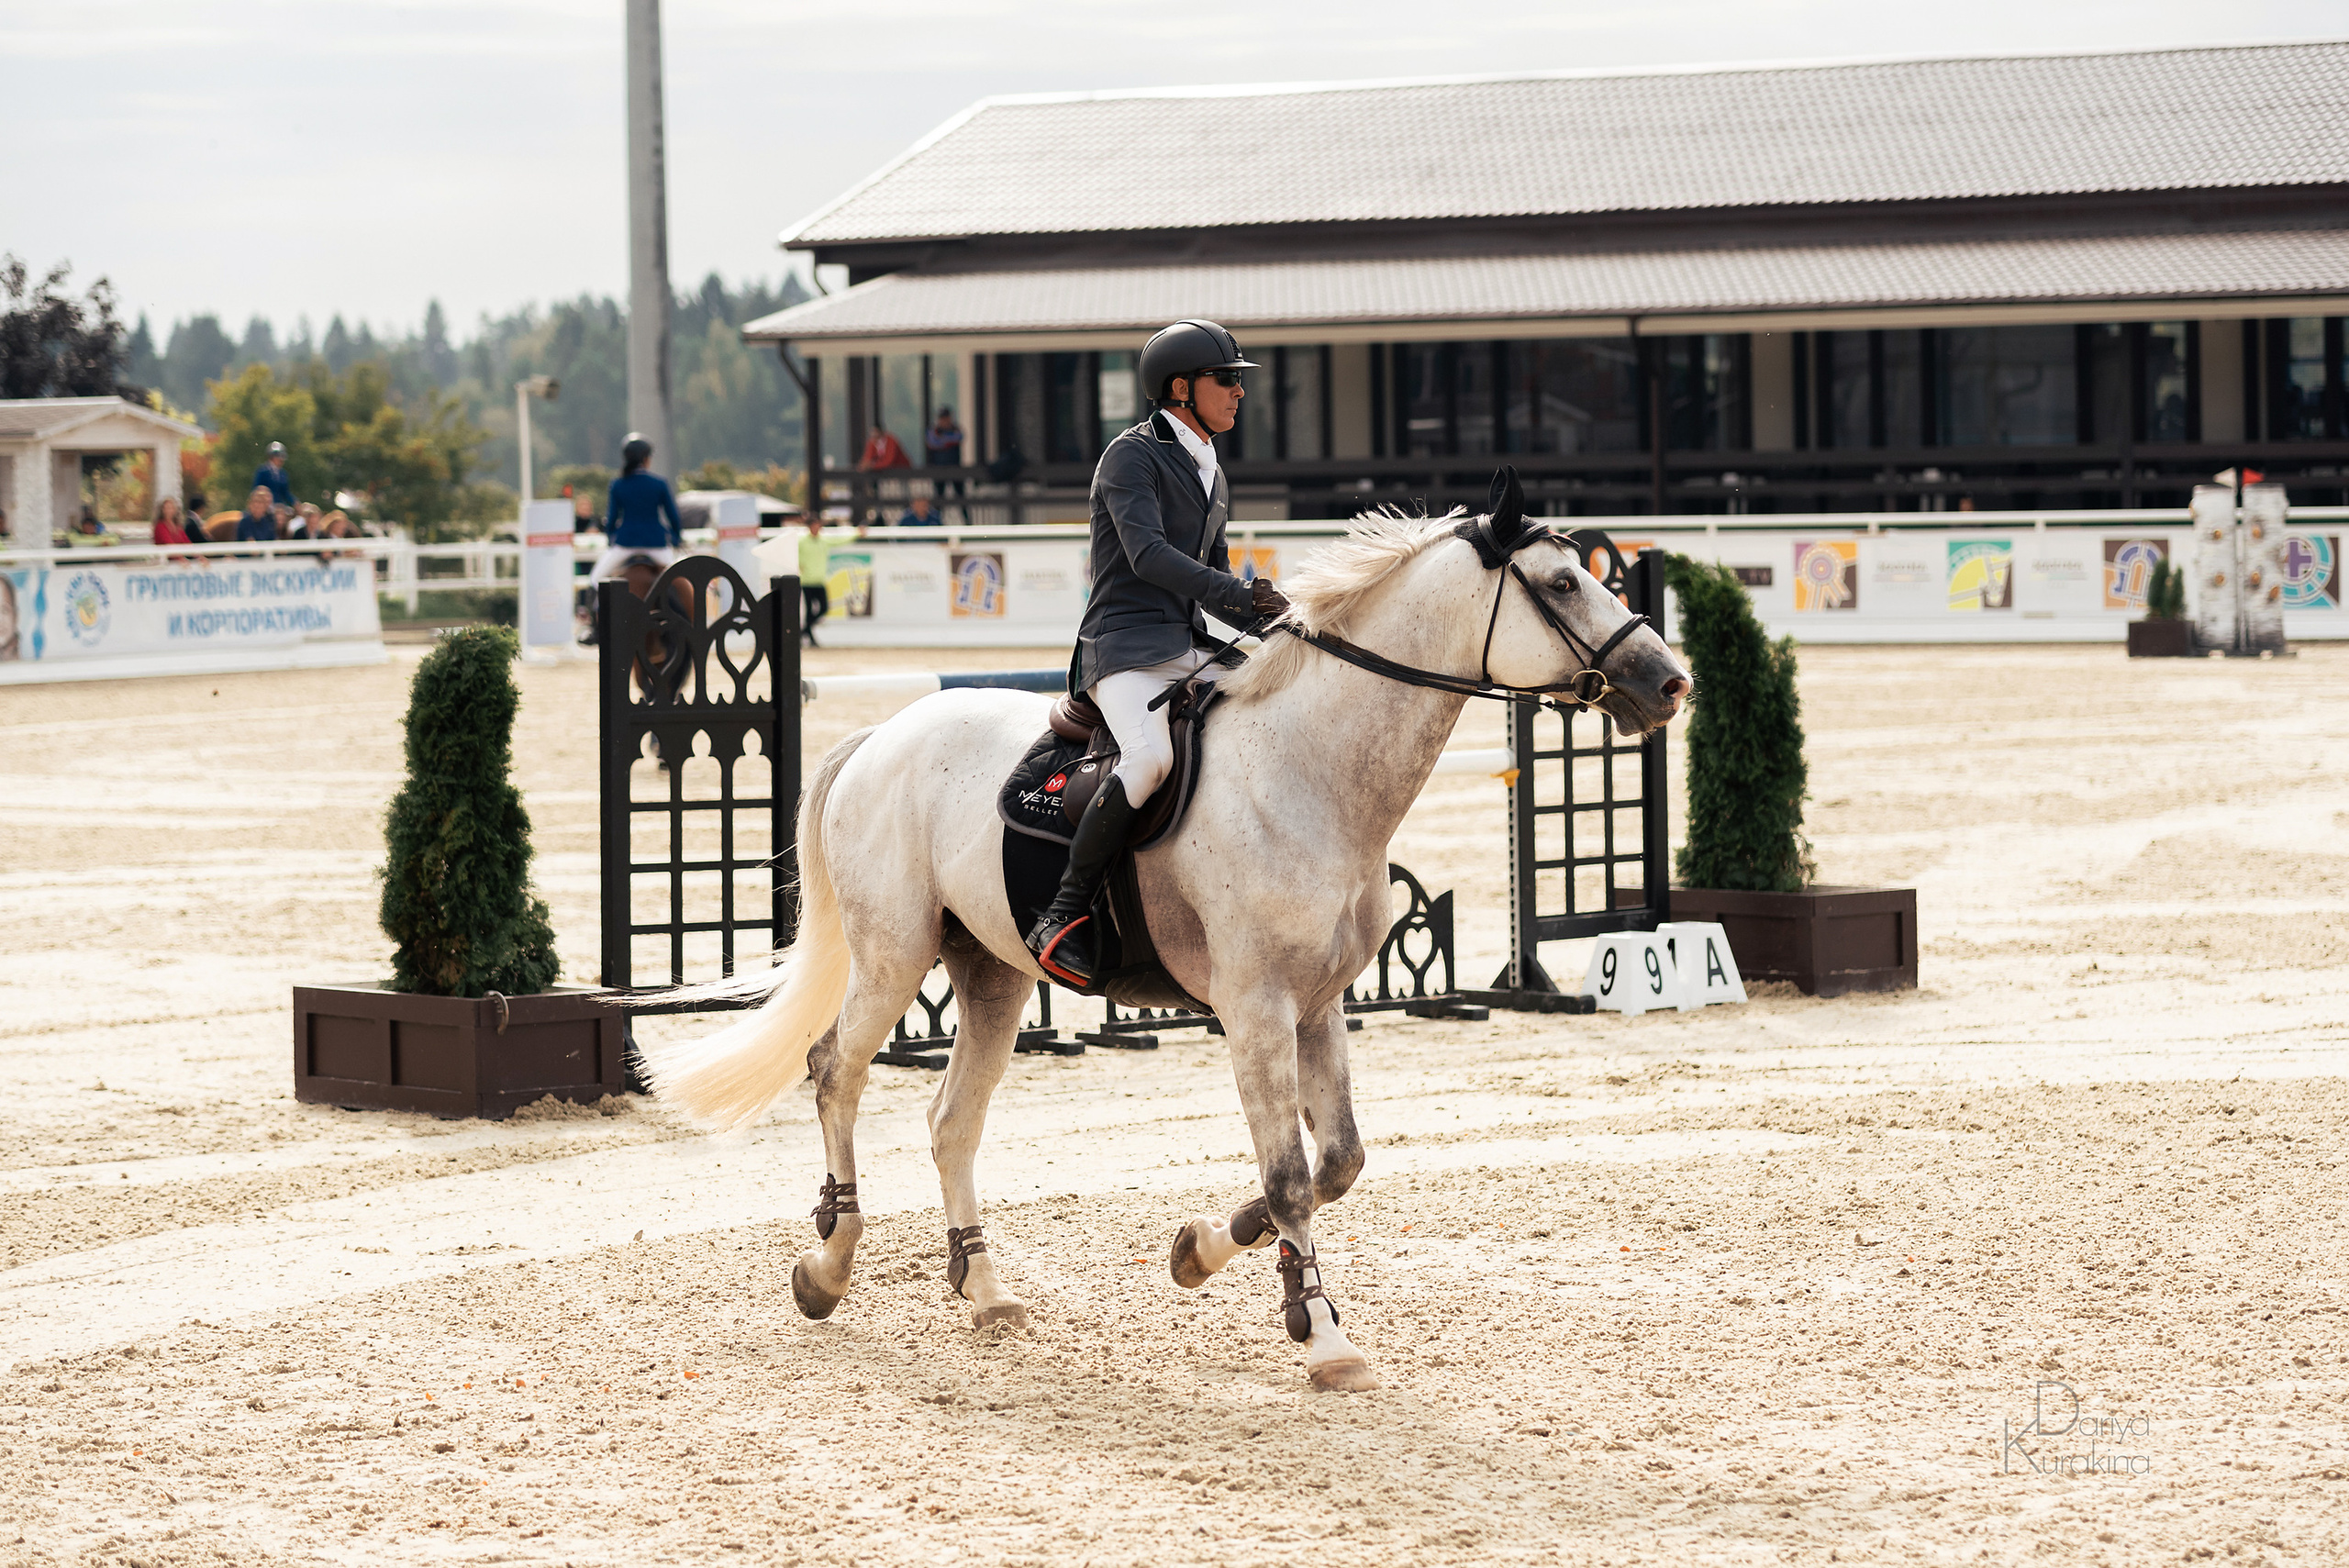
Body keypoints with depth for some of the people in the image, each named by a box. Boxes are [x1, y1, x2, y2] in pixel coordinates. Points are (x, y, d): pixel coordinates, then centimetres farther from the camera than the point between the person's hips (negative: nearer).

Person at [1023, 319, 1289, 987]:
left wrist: (1263, 618, 7)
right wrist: (1239, 596, -28)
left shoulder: (1210, 473, 22)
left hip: (1195, 653, 8)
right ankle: (1064, 914, -26)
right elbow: (1148, 554, -19)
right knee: (1153, 755, -35)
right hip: (1127, 648, -8)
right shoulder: (1133, 455, -5)